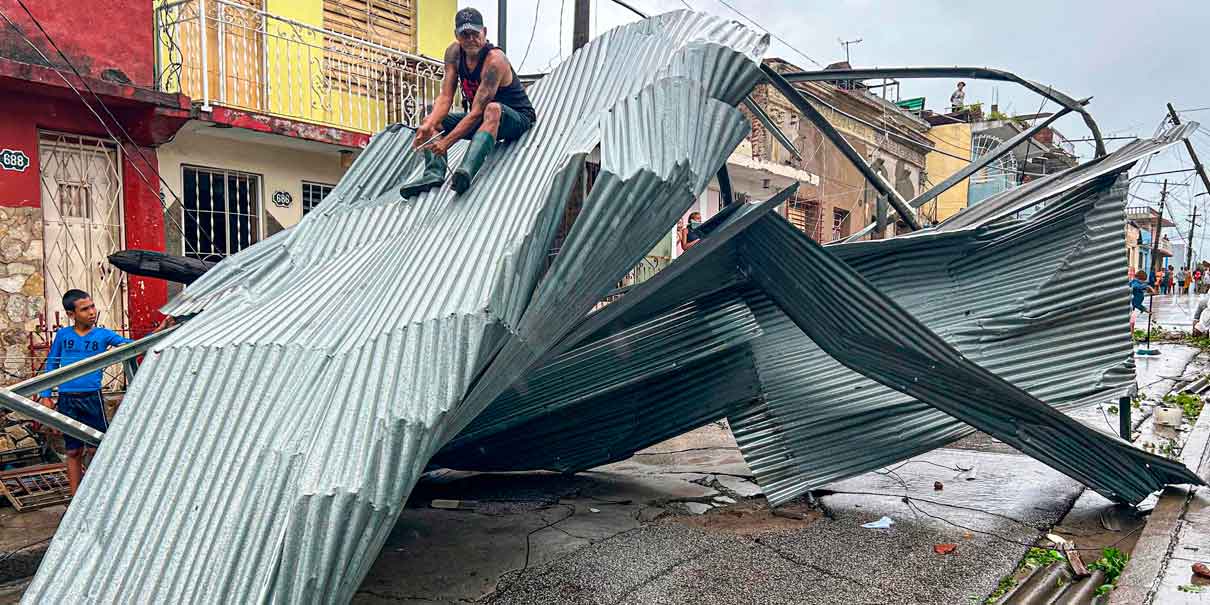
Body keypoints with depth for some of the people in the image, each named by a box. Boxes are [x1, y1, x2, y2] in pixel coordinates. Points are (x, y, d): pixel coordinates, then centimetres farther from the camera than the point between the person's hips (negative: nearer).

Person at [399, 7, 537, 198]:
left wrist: (446, 142, -34)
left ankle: (466, 171, -57)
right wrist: (429, 126, -28)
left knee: (493, 109, -41)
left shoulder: (494, 60, -26)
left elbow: (477, 112, -30)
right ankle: (434, 172, -25)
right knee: (431, 121, -2)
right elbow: (445, 98, -10)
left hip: (517, 118, -8)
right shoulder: (454, 53, -5)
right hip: (483, 119, 8)